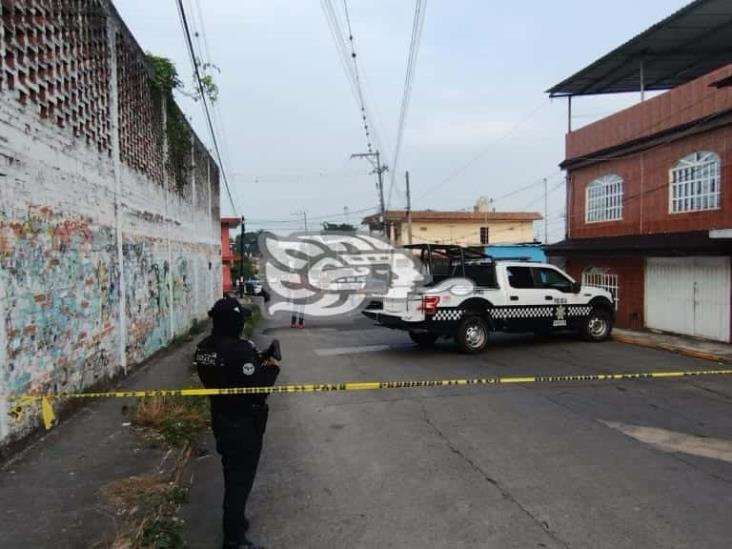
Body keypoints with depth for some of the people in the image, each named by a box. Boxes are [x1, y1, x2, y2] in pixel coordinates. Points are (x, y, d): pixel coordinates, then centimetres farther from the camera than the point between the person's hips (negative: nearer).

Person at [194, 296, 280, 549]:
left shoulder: (204, 348, 0)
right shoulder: (240, 349, -28)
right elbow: (257, 388, -26)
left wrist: (256, 363, 4)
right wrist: (271, 367, -9)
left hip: (220, 419, 9)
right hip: (243, 424, -9)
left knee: (232, 474, 25)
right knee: (241, 478, 6)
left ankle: (234, 521, 42)